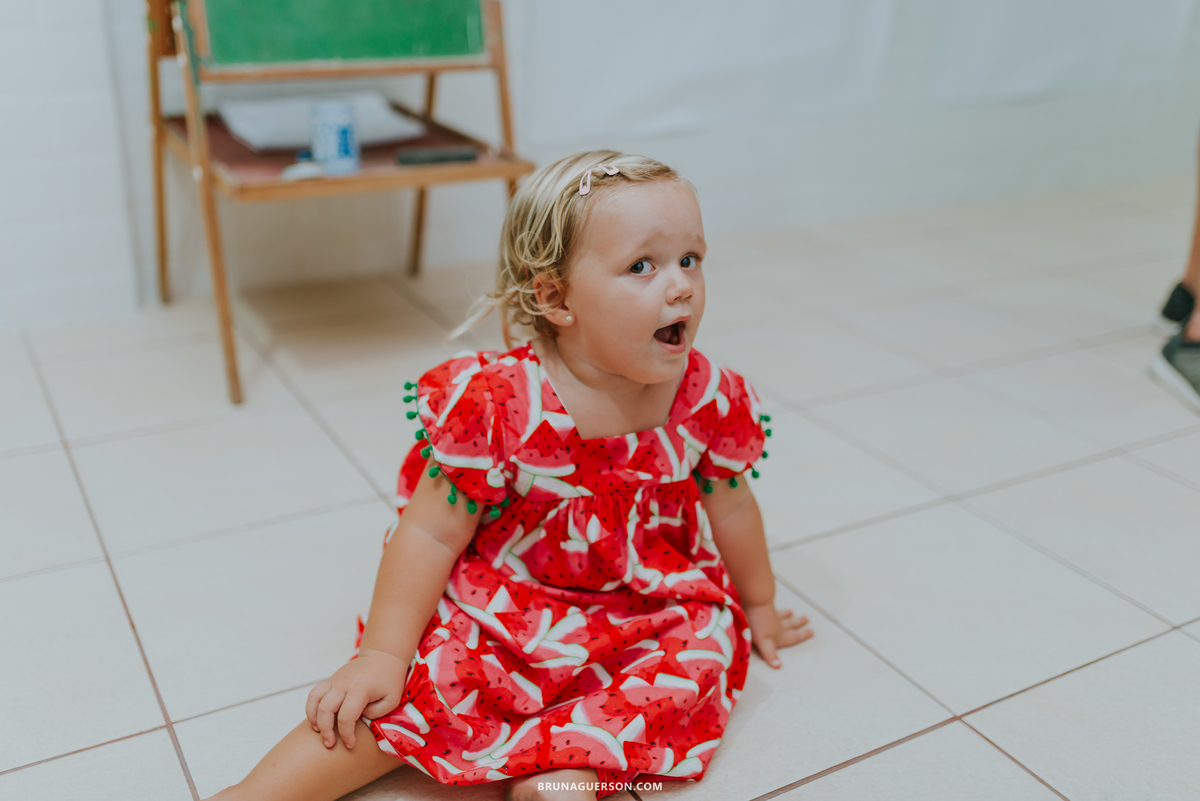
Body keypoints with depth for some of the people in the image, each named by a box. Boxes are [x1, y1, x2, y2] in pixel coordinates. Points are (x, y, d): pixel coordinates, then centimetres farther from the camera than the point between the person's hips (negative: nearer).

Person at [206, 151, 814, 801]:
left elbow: (730, 506, 7)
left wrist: (758, 608, 21)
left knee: (704, 649, -25)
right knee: (387, 699, -15)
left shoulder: (707, 398, -11)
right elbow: (431, 533, -15)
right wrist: (382, 654, -15)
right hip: (503, 608, -2)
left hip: (655, 615, 3)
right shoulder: (495, 401, -21)